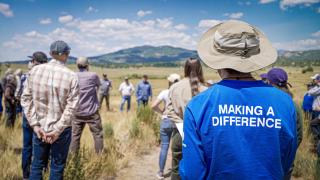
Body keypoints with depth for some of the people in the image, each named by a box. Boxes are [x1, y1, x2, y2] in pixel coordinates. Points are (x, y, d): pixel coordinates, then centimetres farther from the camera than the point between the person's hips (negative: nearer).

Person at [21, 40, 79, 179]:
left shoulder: (35, 70, -4)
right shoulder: (71, 76, -11)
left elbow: (26, 99, -4)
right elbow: (71, 107, -15)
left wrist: (35, 125, -5)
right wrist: (58, 130, -12)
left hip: (40, 127, 3)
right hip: (61, 129, -2)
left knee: (37, 164, 19)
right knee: (57, 167, 13)